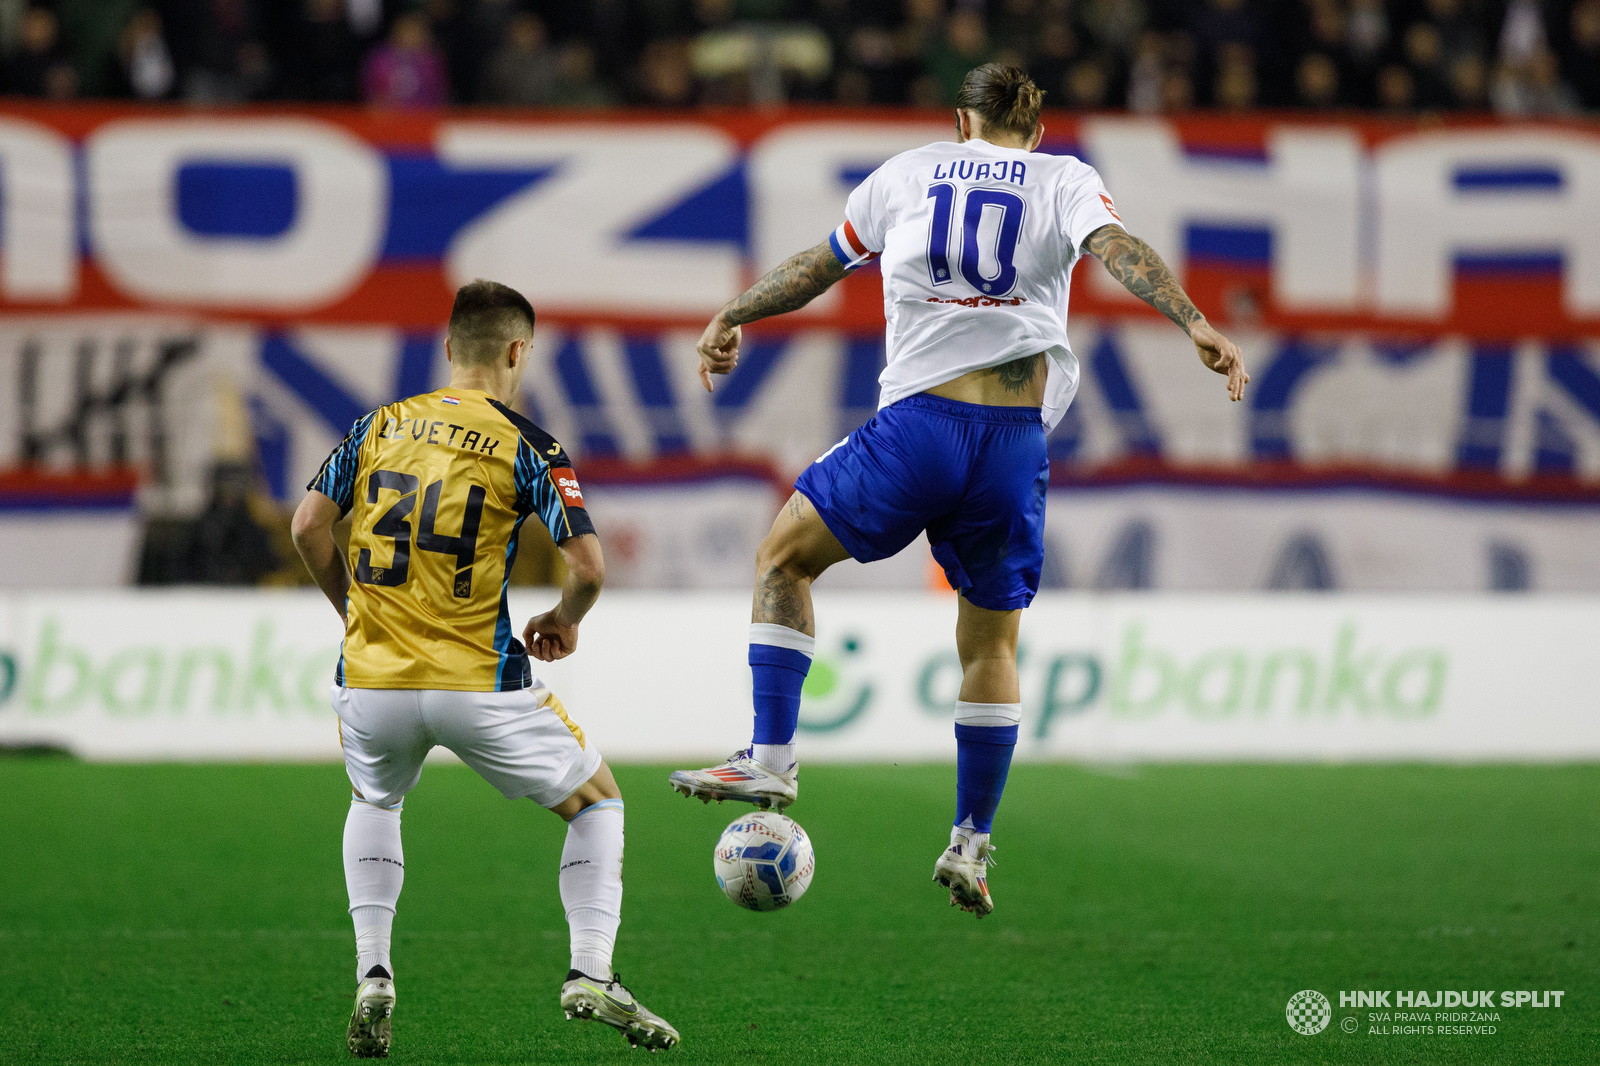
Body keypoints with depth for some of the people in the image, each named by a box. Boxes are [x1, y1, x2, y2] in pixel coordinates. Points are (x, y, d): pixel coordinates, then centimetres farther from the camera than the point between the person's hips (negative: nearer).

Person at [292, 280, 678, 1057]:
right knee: (597, 799, 17)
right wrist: (566, 619, 12)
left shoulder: (379, 426, 8)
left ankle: (372, 980, 18)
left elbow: (308, 528, 5)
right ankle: (590, 974, 2)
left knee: (374, 803, 34)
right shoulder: (527, 447, -3)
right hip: (478, 686, -3)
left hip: (372, 680, 4)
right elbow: (587, 565, -9)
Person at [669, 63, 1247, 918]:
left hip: (917, 426, -1)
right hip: (1016, 442, 1)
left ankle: (771, 757, 4)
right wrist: (1196, 325, -18)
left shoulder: (908, 174, 14)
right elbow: (1117, 247, -8)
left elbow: (818, 268, 22)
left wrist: (730, 319, 36)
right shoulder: (1064, 181, 11)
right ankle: (971, 846, 14)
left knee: (783, 558, 17)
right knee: (991, 640, 16)